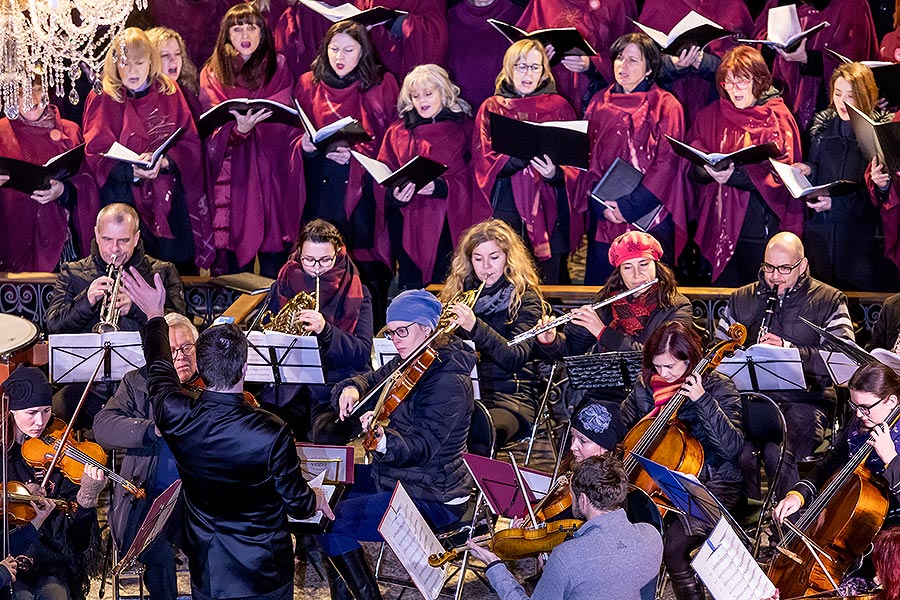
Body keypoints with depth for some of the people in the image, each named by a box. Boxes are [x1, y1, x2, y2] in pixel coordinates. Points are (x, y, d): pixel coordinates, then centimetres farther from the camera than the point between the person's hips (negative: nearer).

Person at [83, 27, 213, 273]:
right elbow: (97, 153, -8)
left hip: (170, 203, 2)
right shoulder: (103, 99, 1)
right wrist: (131, 170, -27)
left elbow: (190, 143, 3)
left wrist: (164, 161, -18)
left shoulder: (170, 94, 9)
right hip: (124, 201, -2)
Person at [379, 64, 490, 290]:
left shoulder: (463, 129, 9)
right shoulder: (397, 132, 16)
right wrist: (395, 195, -15)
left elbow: (470, 178, -1)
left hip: (446, 225, -2)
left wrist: (438, 187, -20)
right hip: (406, 227, 2)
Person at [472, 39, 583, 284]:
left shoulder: (559, 107, 9)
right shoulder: (492, 108, 11)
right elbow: (485, 160, -1)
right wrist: (524, 156, -19)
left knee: (549, 282, -2)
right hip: (506, 207, 0)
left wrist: (555, 174, -18)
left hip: (549, 210, 0)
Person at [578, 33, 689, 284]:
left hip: (650, 216, -3)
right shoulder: (599, 103, 12)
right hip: (604, 217, 3)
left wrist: (629, 205, -14)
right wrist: (601, 204, -7)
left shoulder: (665, 106, 1)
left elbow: (666, 162, -7)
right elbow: (587, 157, 9)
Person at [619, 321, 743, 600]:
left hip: (711, 485, -5)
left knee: (672, 547, -30)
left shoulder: (718, 388, -9)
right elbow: (620, 427, 20)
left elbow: (733, 447, -21)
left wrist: (703, 400, -27)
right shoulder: (646, 385, 4)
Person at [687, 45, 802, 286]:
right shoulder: (710, 116, 9)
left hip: (763, 228, -3)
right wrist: (710, 170, -19)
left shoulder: (777, 118, -3)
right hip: (721, 225, 4)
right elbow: (694, 170, 5)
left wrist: (735, 176, -27)